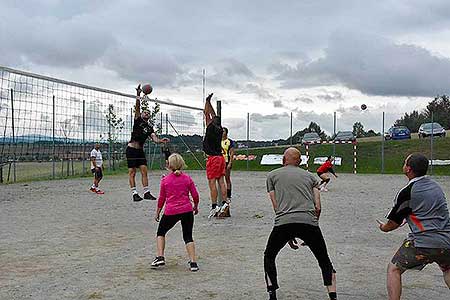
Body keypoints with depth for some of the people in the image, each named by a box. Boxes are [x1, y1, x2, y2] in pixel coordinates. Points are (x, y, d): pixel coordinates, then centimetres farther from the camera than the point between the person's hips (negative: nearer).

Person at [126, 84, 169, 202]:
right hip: (131, 149, -5)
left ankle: (146, 192, 2)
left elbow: (154, 138, -1)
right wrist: (138, 95, -23)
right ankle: (134, 193, -3)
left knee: (144, 171, 0)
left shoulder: (149, 127, 13)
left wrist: (160, 140, -22)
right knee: (132, 172, -4)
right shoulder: (138, 120, 2)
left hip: (140, 150, 5)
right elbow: (137, 108, -11)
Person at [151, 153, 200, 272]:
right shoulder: (187, 178, 3)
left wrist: (157, 213, 19)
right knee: (188, 236, 10)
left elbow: (161, 198, 6)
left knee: (161, 233, 20)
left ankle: (160, 257, 10)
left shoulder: (165, 180, 1)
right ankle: (193, 262, 1)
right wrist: (196, 207, 23)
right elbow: (195, 196, 5)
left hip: (170, 212, -1)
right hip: (187, 210, 1)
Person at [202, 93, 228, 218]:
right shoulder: (219, 129, 8)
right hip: (220, 157, 8)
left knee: (212, 182, -6)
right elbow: (214, 115, 20)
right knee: (221, 181, 9)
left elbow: (207, 114, -3)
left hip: (213, 158, -8)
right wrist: (209, 103, 25)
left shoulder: (211, 128, -10)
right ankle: (225, 203, 8)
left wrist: (207, 101, 8)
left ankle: (214, 206, -7)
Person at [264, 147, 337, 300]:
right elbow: (318, 208, 15)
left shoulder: (272, 176, 21)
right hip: (309, 222, 1)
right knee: (325, 262, 19)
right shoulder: (311, 176, 24)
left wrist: (289, 235, 21)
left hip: (283, 223, -1)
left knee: (269, 257, 23)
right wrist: (310, 231, 25)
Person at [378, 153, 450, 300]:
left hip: (423, 242, -6)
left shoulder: (406, 192, -9)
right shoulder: (435, 185, 11)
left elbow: (394, 223, 0)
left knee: (394, 269, 10)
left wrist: (384, 227, 21)